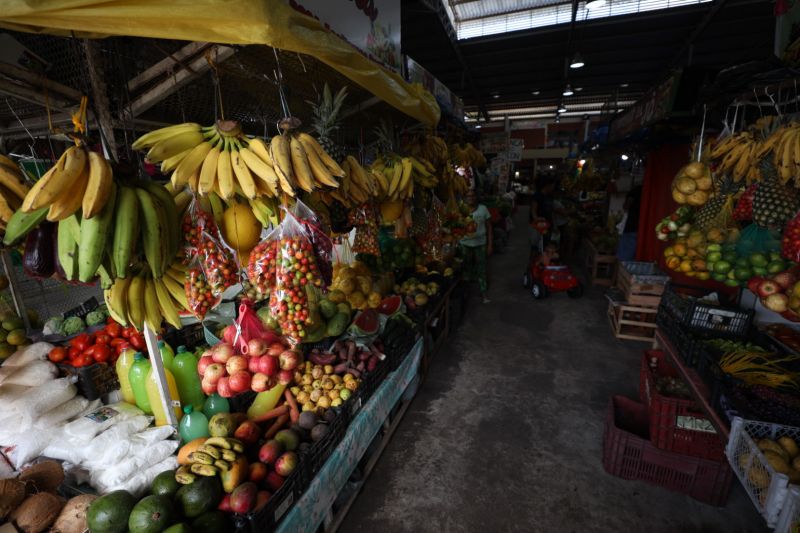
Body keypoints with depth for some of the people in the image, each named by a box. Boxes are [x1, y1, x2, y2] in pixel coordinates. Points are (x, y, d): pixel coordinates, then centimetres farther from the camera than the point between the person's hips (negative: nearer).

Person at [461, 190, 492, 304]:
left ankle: (483, 294, 12)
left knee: (481, 269, 3)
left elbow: (488, 227, 3)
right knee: (466, 268, 11)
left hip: (480, 244, 0)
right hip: (465, 244, 0)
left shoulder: (483, 208, 0)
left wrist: (490, 244, 0)